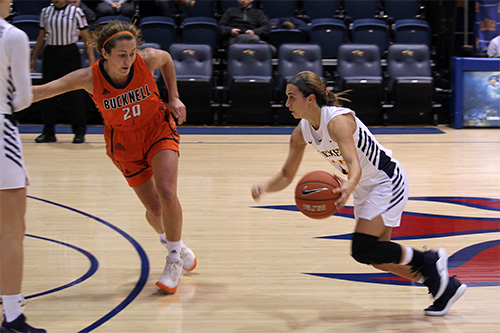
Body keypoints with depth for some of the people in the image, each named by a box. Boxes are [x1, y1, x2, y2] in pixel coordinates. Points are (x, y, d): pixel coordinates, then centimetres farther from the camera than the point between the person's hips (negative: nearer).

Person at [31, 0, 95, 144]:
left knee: (74, 94, -4)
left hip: (70, 54, -4)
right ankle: (49, 132, 12)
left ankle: (79, 132, 4)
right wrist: (33, 58, 14)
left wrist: (91, 58, -7)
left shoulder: (76, 12, -1)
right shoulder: (45, 12, 9)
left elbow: (86, 37, 0)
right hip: (50, 54, 4)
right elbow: (41, 37, 16)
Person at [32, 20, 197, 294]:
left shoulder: (147, 60, -22)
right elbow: (42, 91, -26)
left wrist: (174, 98, 1)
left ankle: (174, 259, -1)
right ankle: (167, 239, 38)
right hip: (124, 143, 0)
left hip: (158, 130, 0)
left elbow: (166, 59, 3)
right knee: (154, 208, 2)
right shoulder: (90, 77, -24)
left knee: (167, 193, -21)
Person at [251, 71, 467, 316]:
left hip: (388, 183, -9)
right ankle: (445, 287, 20)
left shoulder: (337, 121, -29)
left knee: (362, 249, -20)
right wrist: (265, 187, -20)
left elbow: (354, 163, -42)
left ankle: (428, 260, -1)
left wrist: (349, 186, -63)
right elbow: (286, 175, 1)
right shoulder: (302, 132, -5)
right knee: (377, 258, 8)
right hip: (365, 190, 9)